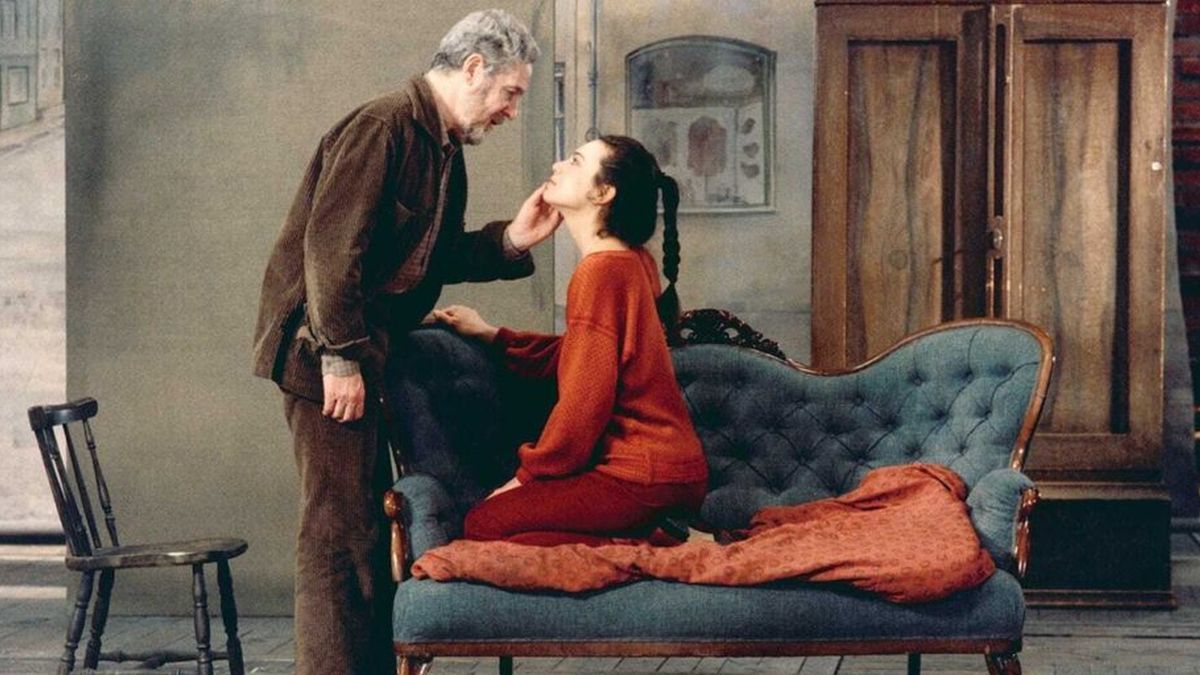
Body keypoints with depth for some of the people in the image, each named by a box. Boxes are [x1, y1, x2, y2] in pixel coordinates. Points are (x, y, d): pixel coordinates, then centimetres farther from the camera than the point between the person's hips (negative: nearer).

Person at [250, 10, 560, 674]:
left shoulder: (442, 147, 15)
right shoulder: (383, 126, -16)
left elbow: (434, 257, 16)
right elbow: (331, 245, -22)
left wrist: (510, 239, 2)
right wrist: (339, 358, -22)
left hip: (360, 351, 10)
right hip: (323, 349, -10)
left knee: (368, 519, 15)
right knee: (340, 527, -8)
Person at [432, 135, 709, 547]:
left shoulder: (600, 271, -17)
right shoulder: (633, 263, 11)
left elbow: (584, 402, -17)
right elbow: (572, 356, 18)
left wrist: (528, 475, -5)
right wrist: (491, 335, 21)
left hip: (643, 478, -10)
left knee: (483, 525, -7)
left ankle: (647, 549, -12)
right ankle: (650, 540, 4)